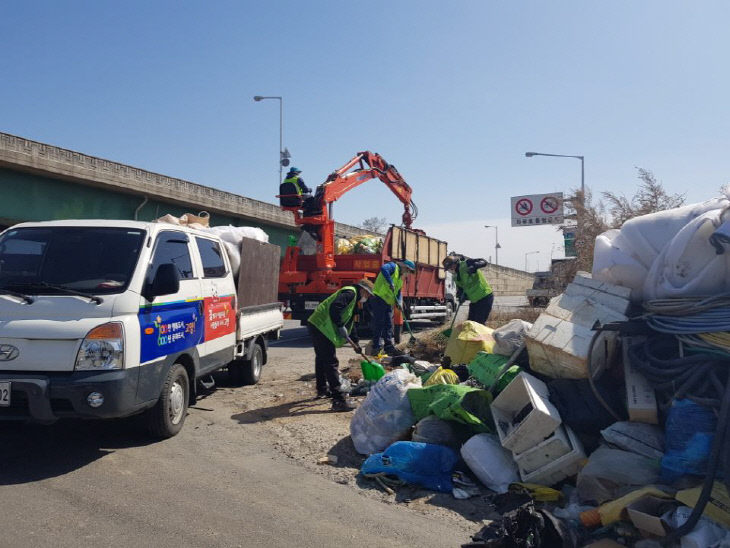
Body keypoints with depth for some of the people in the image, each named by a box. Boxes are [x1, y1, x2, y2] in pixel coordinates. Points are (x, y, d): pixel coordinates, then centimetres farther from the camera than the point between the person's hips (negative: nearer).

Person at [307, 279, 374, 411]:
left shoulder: (352, 297, 23)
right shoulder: (350, 292, -9)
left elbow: (349, 323, 29)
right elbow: (334, 308, -25)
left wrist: (356, 342, 29)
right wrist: (340, 326, -18)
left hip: (317, 326, 11)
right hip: (322, 327, -11)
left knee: (322, 359, 25)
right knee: (331, 363, -12)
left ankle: (322, 389, 42)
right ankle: (339, 399, -13)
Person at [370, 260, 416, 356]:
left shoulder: (401, 279, 20)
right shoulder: (393, 267, -7)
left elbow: (398, 291, 19)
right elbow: (383, 269, -27)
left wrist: (399, 302, 0)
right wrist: (390, 282, -30)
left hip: (388, 303, 9)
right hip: (379, 300, -9)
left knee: (388, 325, 11)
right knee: (379, 324, -7)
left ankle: (389, 347, 16)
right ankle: (376, 348, -4)